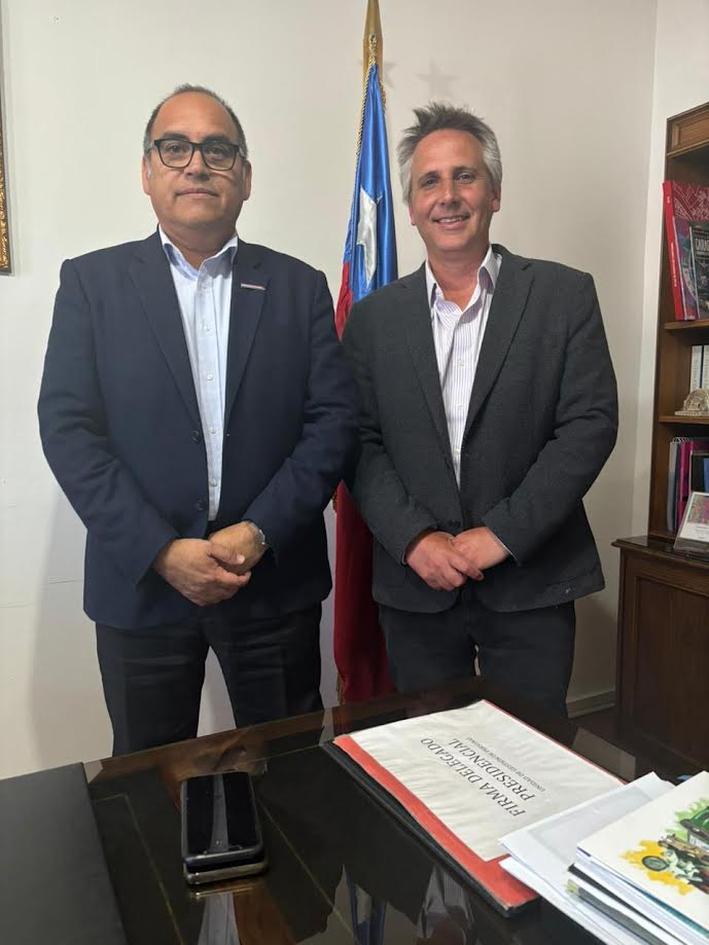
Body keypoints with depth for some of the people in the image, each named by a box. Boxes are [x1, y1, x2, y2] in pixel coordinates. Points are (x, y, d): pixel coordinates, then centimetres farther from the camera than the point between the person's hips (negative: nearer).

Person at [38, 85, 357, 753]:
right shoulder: (92, 282, 3)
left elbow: (334, 421, -2)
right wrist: (162, 550, -14)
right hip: (141, 584, 0)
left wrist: (260, 532, -13)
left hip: (276, 583, 1)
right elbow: (68, 427, -5)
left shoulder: (299, 287, 5)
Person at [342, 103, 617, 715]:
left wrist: (501, 534, -14)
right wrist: (415, 538, -13)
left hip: (531, 584, -1)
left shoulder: (566, 295, 0)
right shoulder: (373, 318, 4)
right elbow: (361, 443, 1)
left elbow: (590, 424, -7)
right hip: (414, 586, 2)